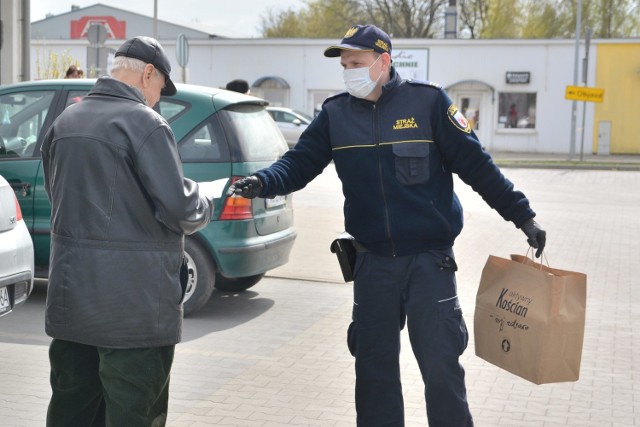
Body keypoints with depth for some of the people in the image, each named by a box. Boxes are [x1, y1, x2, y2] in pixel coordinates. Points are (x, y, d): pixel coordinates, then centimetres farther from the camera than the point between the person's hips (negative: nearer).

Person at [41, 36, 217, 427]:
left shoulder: (65, 121, 10)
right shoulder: (144, 123, -14)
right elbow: (179, 209, -17)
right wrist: (206, 195, 4)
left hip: (70, 293, 8)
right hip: (133, 301, -7)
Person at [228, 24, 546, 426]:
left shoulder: (428, 101, -7)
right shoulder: (335, 113, 3)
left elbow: (476, 164, -4)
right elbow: (300, 163, 0)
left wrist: (522, 215, -3)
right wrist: (263, 182, -21)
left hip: (430, 259, -3)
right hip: (373, 262, 4)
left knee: (441, 366, 0)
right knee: (374, 366, 12)